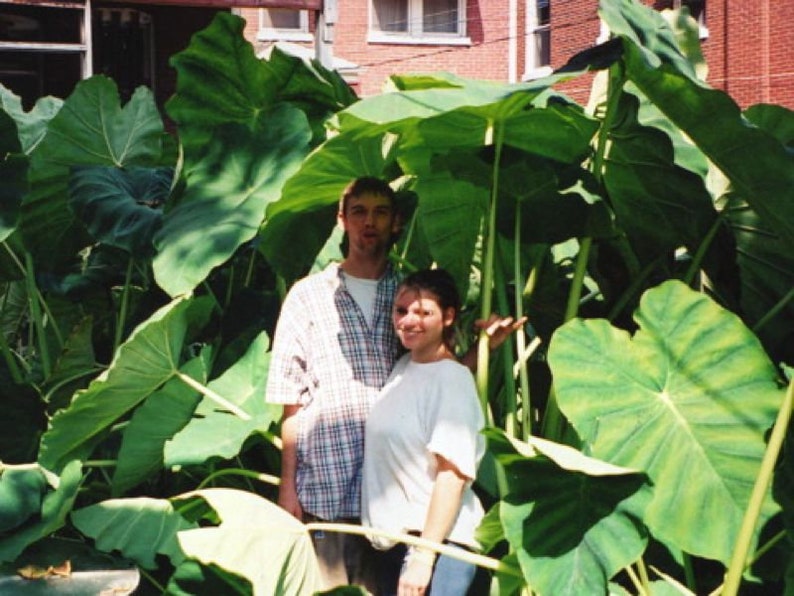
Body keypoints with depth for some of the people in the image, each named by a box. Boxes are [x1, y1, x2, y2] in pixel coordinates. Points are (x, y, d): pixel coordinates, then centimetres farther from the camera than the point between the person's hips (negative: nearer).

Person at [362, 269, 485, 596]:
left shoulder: (451, 379, -12)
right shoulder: (404, 365, 11)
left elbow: (453, 473, -18)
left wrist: (424, 557, -21)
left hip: (436, 542, -8)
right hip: (394, 540, 8)